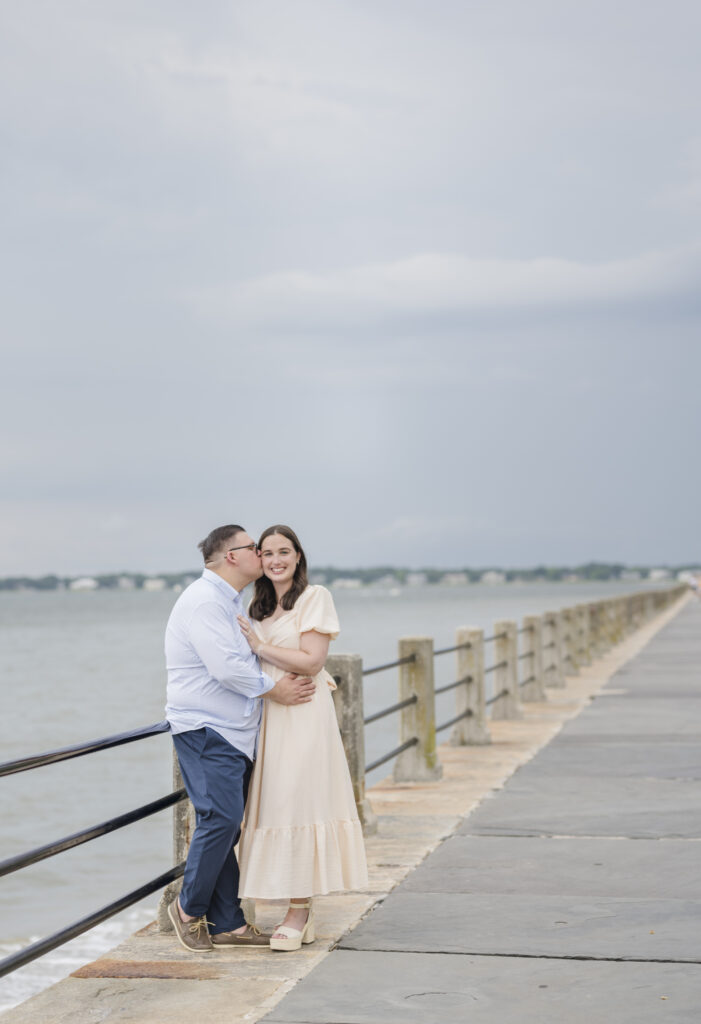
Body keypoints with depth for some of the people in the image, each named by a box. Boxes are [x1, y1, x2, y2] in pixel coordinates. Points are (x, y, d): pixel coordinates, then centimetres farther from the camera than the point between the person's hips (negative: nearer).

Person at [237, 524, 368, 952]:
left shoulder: (315, 597, -4)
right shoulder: (261, 607, 17)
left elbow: (312, 661, -12)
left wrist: (259, 646, -9)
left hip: (303, 714, -7)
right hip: (270, 714, 7)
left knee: (296, 805, -10)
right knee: (275, 805, 4)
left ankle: (298, 915, -6)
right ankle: (301, 913, 10)